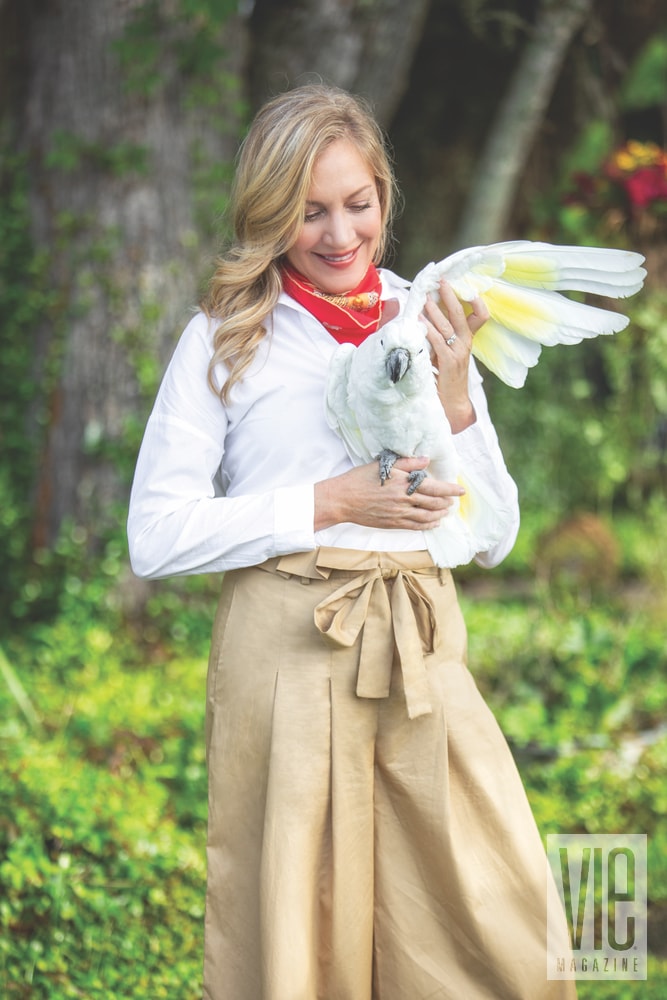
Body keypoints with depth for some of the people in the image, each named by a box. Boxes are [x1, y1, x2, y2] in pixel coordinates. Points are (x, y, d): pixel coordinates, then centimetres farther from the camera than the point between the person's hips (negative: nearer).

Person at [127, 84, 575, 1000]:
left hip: (423, 653, 3)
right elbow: (156, 536, -3)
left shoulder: (428, 331, 13)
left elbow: (494, 540, 12)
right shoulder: (225, 339, 3)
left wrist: (453, 399, -3)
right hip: (285, 653, -3)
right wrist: (329, 504, -10)